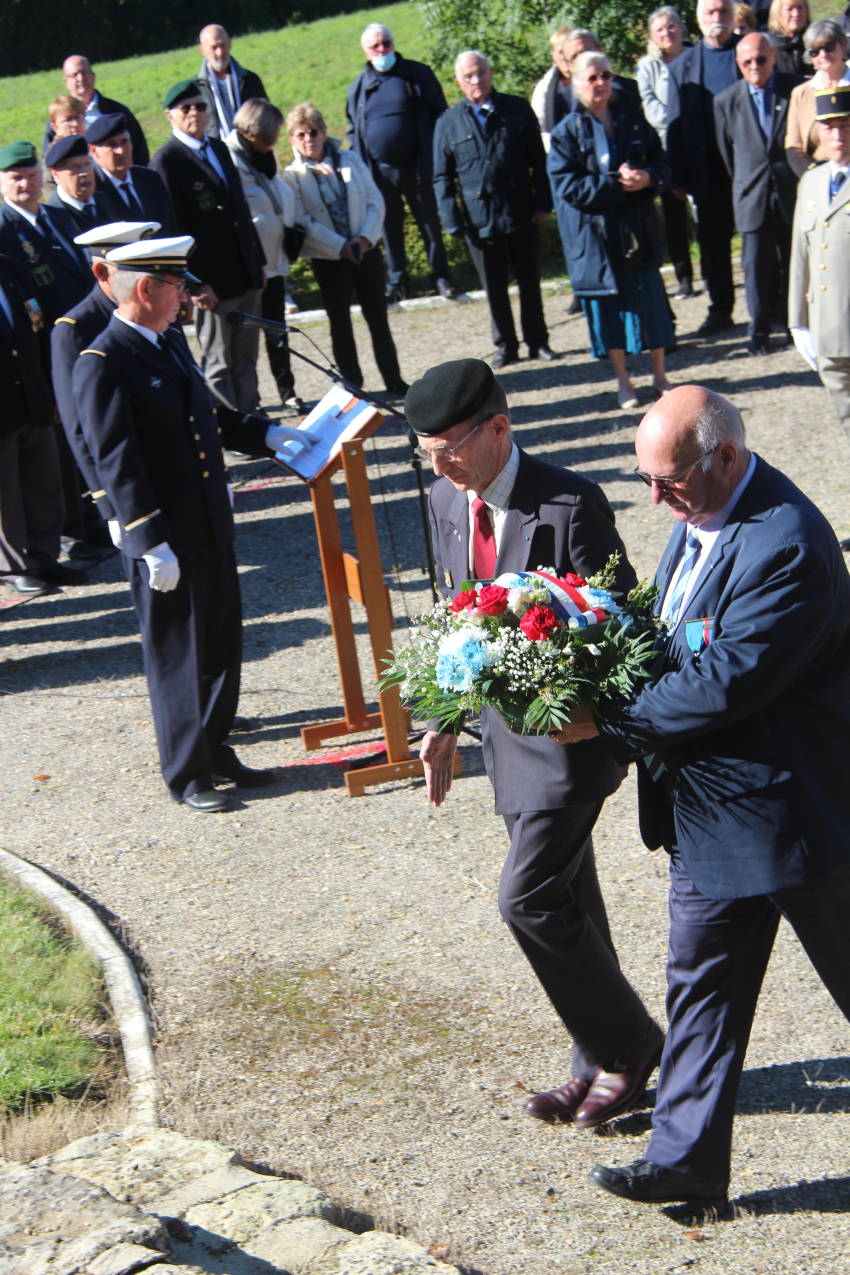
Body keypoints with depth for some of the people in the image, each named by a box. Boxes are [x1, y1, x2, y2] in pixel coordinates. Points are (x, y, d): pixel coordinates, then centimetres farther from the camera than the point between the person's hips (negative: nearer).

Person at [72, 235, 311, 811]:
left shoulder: (172, 339, 11)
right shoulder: (102, 365, -17)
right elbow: (116, 463, -19)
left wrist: (267, 434, 17)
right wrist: (152, 544, -22)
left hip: (212, 527, 8)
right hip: (163, 539, -8)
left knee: (223, 644, 16)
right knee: (177, 655, 4)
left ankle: (216, 752, 32)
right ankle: (187, 774, 17)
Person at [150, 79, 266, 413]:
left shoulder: (219, 149, 14)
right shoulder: (166, 160, -10)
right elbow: (173, 228, -14)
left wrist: (258, 260, 17)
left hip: (245, 275, 7)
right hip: (212, 283, -7)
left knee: (246, 358, 13)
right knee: (218, 364, 1)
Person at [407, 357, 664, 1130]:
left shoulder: (570, 505, -19)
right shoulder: (446, 501, 3)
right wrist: (443, 723, 14)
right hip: (507, 725, 7)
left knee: (528, 896, -12)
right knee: (565, 900, 15)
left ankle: (627, 1045, 9)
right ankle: (601, 1063, 28)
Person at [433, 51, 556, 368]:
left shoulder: (517, 109, 3)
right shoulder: (448, 122, 2)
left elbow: (538, 159, 6)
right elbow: (442, 178, 4)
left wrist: (543, 202, -2)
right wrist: (452, 221, -3)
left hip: (522, 214, 0)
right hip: (480, 220, 0)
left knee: (530, 282, 9)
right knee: (494, 288, 8)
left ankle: (537, 341, 22)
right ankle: (505, 345, 21)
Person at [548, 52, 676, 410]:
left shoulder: (632, 119, 6)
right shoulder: (567, 132, -4)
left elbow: (661, 162, 9)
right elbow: (567, 185, -11)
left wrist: (647, 177, -14)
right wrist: (615, 183, -19)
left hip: (637, 226, 3)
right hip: (595, 231, -2)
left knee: (651, 297, 4)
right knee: (609, 303, 4)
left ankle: (659, 374, 17)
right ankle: (622, 380, 15)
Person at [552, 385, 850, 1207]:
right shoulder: (699, 516, 4)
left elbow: (721, 684, -28)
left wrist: (603, 721, -21)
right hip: (707, 807, 9)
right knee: (700, 983, 12)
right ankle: (687, 1159, 20)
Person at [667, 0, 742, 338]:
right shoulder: (683, 66, 10)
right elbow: (676, 126, 8)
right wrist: (679, 177, 1)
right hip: (708, 168, 2)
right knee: (712, 242, 6)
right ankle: (720, 310, 18)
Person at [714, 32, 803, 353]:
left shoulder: (796, 89, -3)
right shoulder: (725, 101, 1)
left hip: (793, 191, 0)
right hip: (753, 194, 0)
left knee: (794, 261, 8)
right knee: (755, 263, -2)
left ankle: (793, 325, 23)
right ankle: (758, 331, 9)